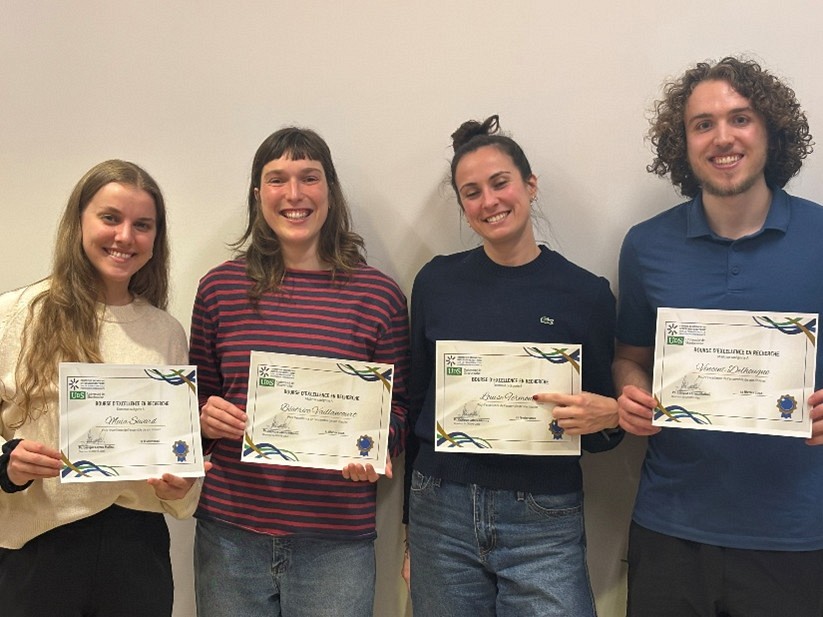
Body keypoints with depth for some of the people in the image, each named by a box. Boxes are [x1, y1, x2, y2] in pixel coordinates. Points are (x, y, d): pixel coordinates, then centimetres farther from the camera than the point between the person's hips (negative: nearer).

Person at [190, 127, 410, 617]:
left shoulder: (379, 296, -1)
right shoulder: (220, 287, 3)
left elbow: (398, 408, 4)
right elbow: (200, 396, 13)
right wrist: (206, 417, -8)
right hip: (229, 535, 2)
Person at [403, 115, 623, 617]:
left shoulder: (587, 294, -3)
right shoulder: (437, 282, 2)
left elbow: (602, 431, 6)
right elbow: (416, 400, 9)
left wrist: (608, 416, -18)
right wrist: (410, 525, 11)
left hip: (544, 525, -1)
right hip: (441, 514, 2)